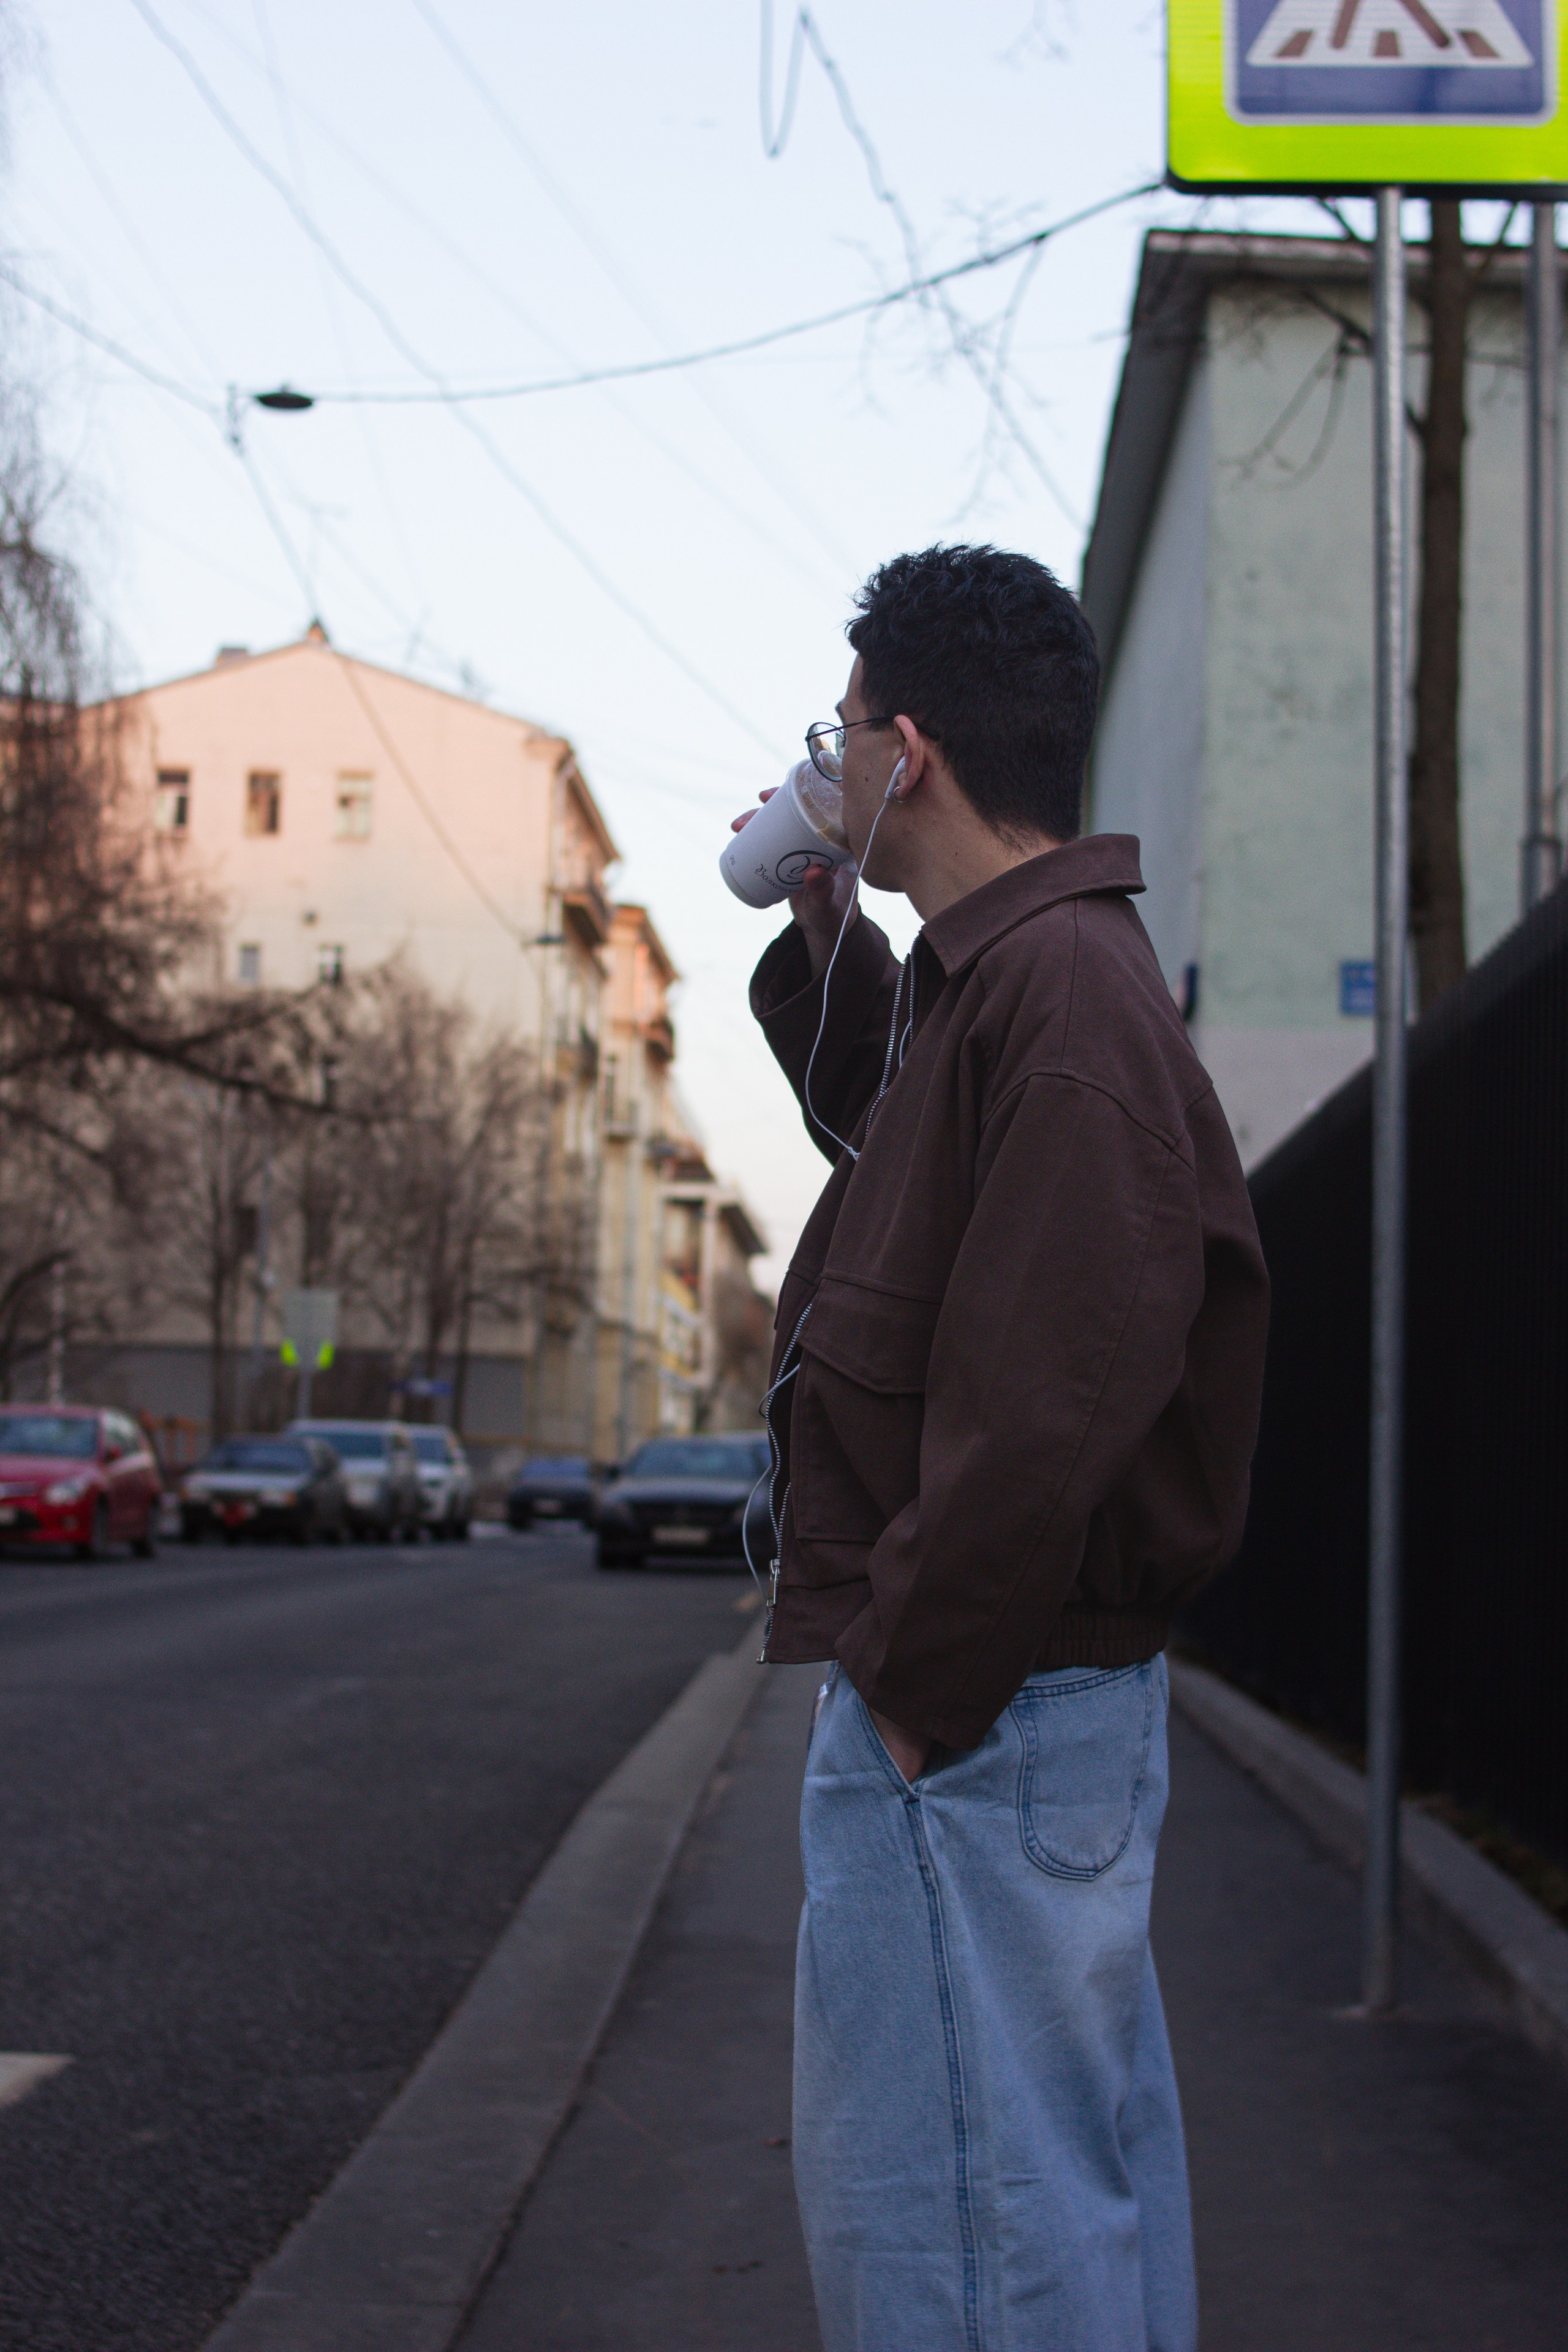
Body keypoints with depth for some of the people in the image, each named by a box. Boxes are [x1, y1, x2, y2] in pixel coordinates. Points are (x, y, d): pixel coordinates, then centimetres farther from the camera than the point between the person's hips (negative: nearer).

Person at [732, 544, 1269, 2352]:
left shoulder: (1057, 993, -19)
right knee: (1077, 2161, 19)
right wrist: (828, 933, 21)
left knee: (931, 2199, -3)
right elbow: (891, 1136, 35)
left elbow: (1053, 1394, -26)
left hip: (973, 1710, -10)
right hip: (1019, 1685, 10)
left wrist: (912, 1679, -19)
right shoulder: (1019, 969, 14)